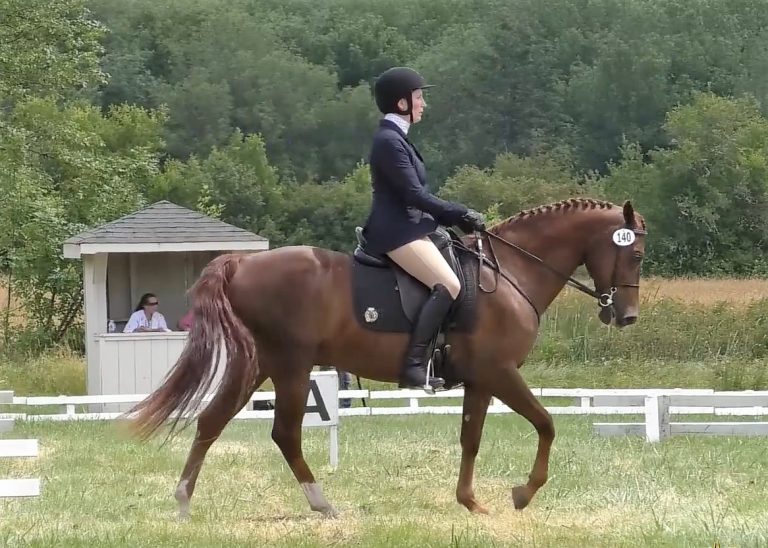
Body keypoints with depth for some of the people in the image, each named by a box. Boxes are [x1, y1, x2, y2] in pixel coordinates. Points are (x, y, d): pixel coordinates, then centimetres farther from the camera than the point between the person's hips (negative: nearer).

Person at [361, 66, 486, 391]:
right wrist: (461, 214, -12)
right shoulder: (389, 141, -14)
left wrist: (455, 218, 11)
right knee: (448, 285, -24)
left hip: (409, 227, 11)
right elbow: (414, 195, -18)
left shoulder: (396, 138, 19)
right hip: (397, 232, -11)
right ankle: (413, 366, -27)